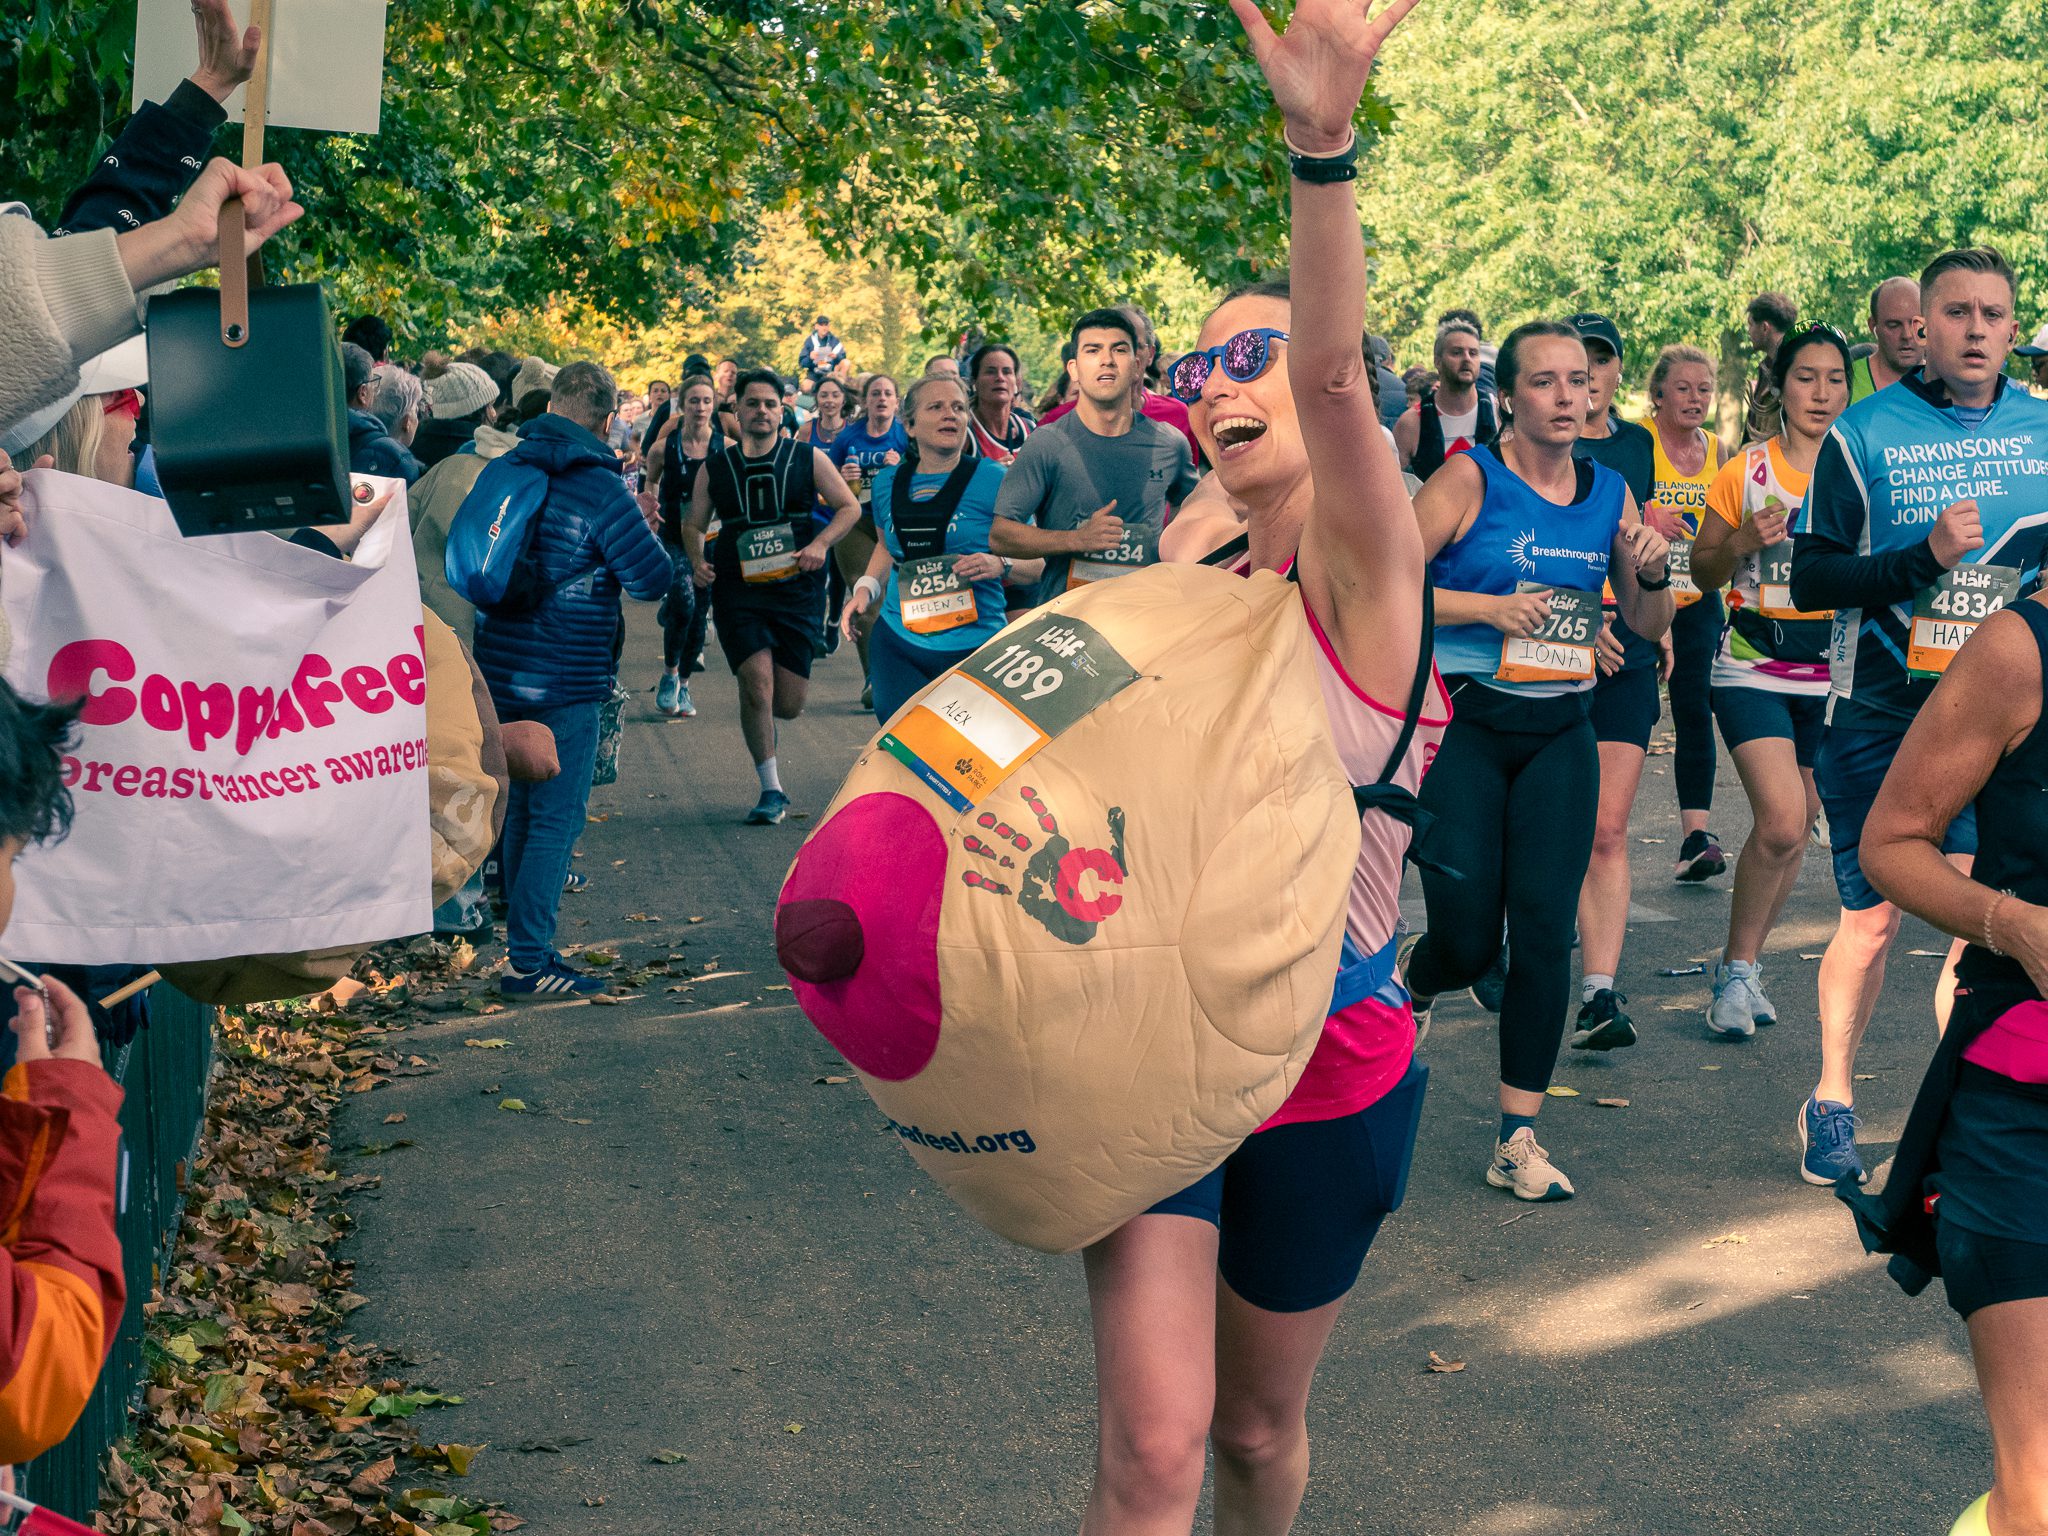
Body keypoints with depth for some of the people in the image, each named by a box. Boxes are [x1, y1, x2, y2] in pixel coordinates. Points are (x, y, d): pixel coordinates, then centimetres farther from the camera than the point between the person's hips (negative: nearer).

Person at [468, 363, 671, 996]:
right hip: (562, 682, -7)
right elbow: (652, 579, -12)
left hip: (499, 670, 7)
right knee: (555, 820, -2)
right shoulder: (601, 490, -15)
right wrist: (643, 529, 6)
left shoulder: (503, 470, 7)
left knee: (519, 811, 18)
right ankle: (528, 964, -3)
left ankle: (525, 945, 26)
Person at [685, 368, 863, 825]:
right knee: (757, 680, -18)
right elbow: (693, 524, 17)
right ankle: (772, 792, -7)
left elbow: (849, 506, 8)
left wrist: (819, 544, -8)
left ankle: (755, 710, 40)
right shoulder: (715, 469, 8)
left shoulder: (807, 460, 6)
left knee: (788, 705, 0)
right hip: (738, 592, 0)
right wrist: (697, 560, -3)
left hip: (797, 588, 0)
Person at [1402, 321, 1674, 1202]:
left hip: (1560, 732, 4)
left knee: (1544, 931, -3)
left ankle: (1518, 1138, 6)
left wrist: (1654, 576, -6)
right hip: (1463, 724, -3)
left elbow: (1649, 627, 14)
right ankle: (1404, 984, 34)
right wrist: (1489, 605, -19)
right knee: (1467, 942, -4)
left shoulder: (1610, 494, 7)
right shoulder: (1469, 480, -7)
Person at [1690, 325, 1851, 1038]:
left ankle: (1742, 967, 26)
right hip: (1754, 664, -3)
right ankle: (1737, 967, 1)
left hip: (1834, 667, 3)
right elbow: (1704, 571, 6)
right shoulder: (1745, 471, -1)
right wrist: (1746, 541, -13)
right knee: (1780, 824, -18)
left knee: (1792, 829, 8)